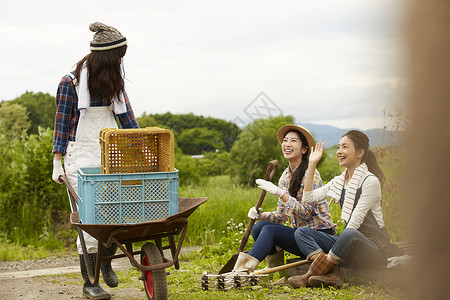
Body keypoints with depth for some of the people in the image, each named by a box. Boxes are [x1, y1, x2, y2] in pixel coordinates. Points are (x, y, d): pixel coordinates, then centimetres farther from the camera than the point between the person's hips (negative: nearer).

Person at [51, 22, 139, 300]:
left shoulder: (112, 81, 9)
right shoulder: (71, 83, -7)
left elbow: (127, 118, 13)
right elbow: (62, 123, -4)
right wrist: (57, 163, -7)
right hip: (81, 155, -5)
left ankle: (106, 261, 23)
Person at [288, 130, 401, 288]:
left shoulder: (370, 181, -11)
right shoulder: (339, 181, 13)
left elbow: (355, 222, -17)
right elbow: (309, 198, 8)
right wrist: (312, 164, 8)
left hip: (373, 247, -7)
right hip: (349, 245, 8)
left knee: (349, 234, -40)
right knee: (301, 232, -7)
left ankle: (312, 275, -25)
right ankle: (332, 274, -29)